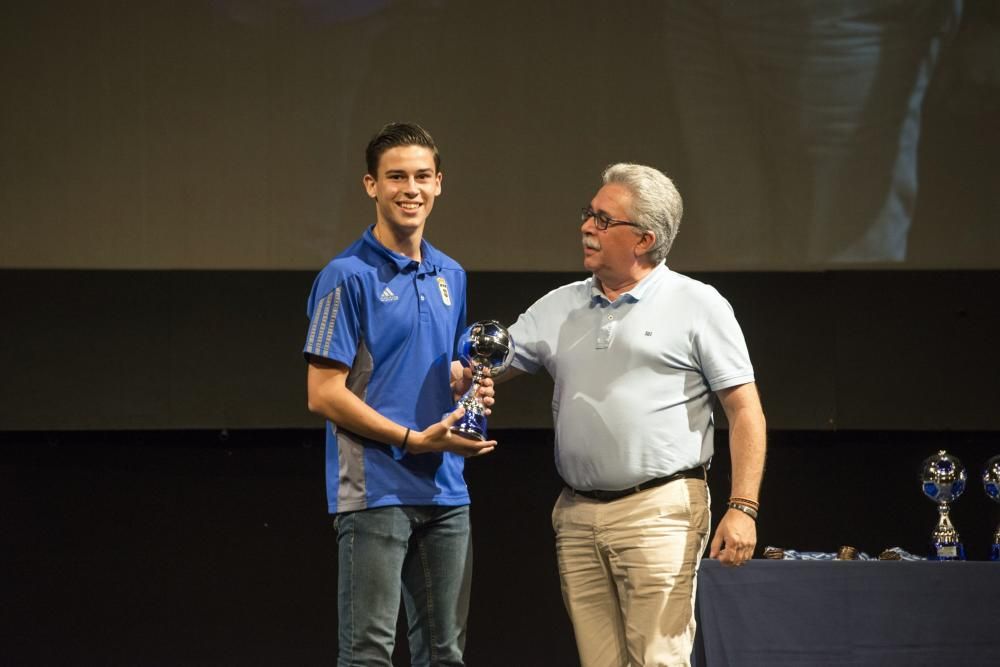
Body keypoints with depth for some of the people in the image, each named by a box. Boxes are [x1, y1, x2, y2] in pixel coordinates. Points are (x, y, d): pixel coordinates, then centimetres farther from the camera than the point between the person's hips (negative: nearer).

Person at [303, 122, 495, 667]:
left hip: (446, 493, 7)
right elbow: (324, 395, -11)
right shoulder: (348, 277, -7)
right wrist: (415, 439, -16)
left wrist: (472, 387, 2)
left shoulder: (450, 276, 15)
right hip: (375, 491, -7)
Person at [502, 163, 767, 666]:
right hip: (577, 515, 5)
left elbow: (744, 411, -2)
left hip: (660, 511, -5)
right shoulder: (559, 308, 15)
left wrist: (743, 508, -11)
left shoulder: (697, 305, 1)